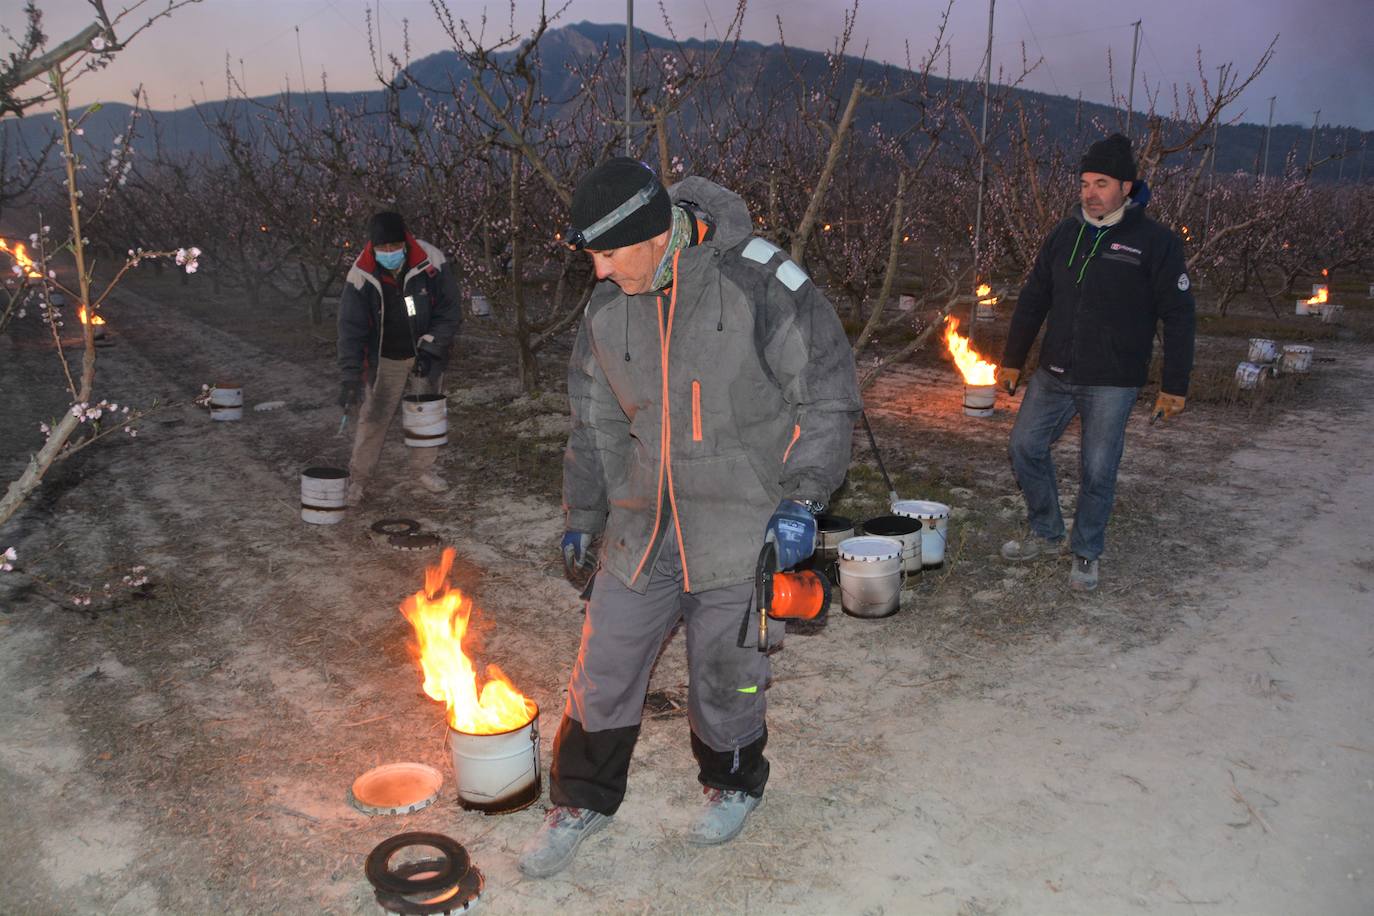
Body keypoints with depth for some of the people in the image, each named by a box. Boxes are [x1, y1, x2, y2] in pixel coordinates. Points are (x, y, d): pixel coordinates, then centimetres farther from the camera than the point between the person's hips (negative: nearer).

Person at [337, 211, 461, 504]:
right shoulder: (361, 275, -19)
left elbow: (449, 311, -11)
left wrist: (430, 349, -18)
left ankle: (423, 468, 32)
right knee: (373, 418, 1)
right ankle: (357, 478, 15)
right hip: (384, 359, -1)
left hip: (426, 355, 1)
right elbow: (351, 327, -20)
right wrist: (350, 377, -28)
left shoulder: (432, 262, -19)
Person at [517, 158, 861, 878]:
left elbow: (826, 395, -9)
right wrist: (582, 514, 16)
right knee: (604, 664, 9)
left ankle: (733, 784, 39)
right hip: (644, 521, 5)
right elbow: (596, 422, 13)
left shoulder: (760, 283, -16)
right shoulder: (607, 308, 1)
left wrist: (801, 499, -14)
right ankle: (582, 800, 32)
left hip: (743, 521, -4)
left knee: (724, 670, 8)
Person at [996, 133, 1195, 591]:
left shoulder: (1156, 242, -8)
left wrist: (1174, 386, -9)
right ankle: (1046, 533, 27)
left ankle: (1086, 554, 21)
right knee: (1026, 445, 7)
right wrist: (1012, 360, 12)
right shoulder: (1066, 234, 6)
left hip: (1112, 384, -5)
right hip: (1054, 375, 5)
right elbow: (1033, 300, 13)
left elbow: (1178, 318, -6)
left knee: (1097, 471, 2)